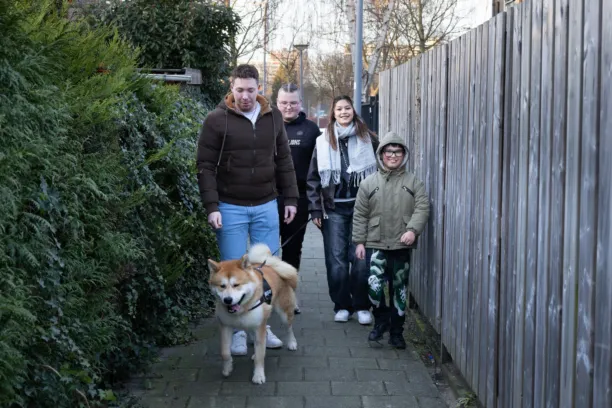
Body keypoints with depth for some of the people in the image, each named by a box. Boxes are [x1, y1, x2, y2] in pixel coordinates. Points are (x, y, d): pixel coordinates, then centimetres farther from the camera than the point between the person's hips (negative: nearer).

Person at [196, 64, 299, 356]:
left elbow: (284, 161, 11)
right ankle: (238, 331, 16)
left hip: (266, 206, 4)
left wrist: (291, 198, 7)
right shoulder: (216, 120, -7)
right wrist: (211, 206, -14)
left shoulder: (273, 117, 5)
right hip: (231, 208, -3)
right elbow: (206, 167, -7)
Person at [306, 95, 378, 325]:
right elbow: (313, 179, 7)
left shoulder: (368, 139, 6)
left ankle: (362, 306, 10)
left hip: (362, 207, -1)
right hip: (334, 209, 1)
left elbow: (380, 172, 6)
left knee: (361, 258, -2)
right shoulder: (323, 142, 7)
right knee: (336, 260, 1)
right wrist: (316, 210, 2)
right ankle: (341, 305, 13)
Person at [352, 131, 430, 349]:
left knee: (399, 290, 7)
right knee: (374, 284, -15)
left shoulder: (413, 182, 6)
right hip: (376, 244, 0)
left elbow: (422, 208, -4)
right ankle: (381, 320, 10)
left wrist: (412, 229, -21)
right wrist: (359, 241, 1)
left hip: (402, 246, 0)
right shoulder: (369, 183, 7)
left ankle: (396, 331, 19)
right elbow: (360, 215, 7)